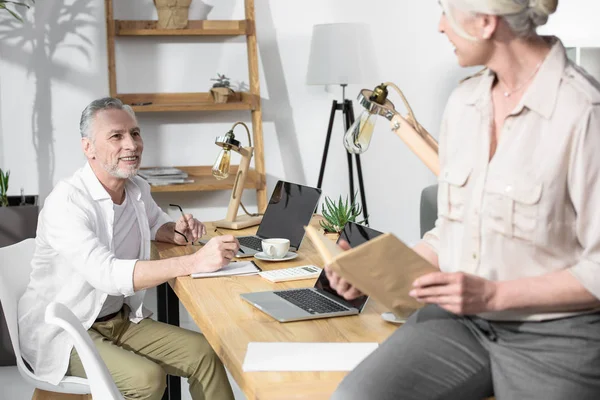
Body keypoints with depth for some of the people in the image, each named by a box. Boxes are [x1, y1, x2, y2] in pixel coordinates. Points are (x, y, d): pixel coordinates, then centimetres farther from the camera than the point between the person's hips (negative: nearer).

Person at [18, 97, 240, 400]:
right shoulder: (67, 202, -23)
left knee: (203, 353, -10)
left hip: (120, 320, 7)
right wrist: (195, 262, -43)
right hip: (63, 332, -7)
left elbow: (156, 222, 25)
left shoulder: (138, 188, 1)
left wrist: (176, 232, -1)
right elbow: (108, 274, -37)